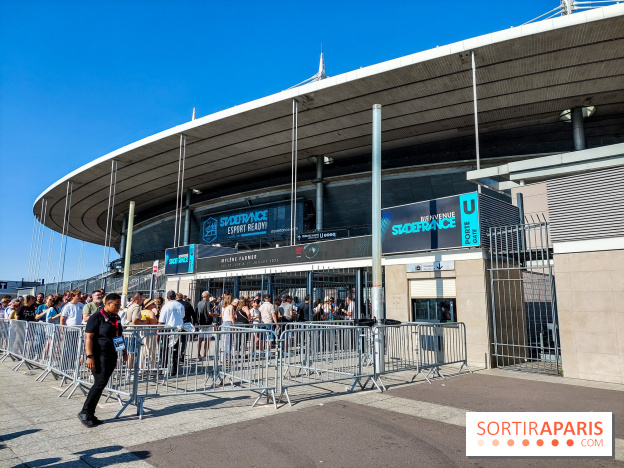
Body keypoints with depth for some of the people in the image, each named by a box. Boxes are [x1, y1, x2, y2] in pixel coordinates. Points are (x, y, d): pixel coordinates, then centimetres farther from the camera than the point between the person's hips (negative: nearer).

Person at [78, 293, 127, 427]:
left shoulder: (116, 318, 14)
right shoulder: (96, 317, -9)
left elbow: (120, 335, 25)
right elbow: (88, 337, -14)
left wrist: (124, 351, 19)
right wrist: (90, 356, -21)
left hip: (112, 356, 7)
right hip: (99, 356, -7)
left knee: (100, 384, 8)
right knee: (100, 382, -13)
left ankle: (90, 415, 16)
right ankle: (84, 412, 1)